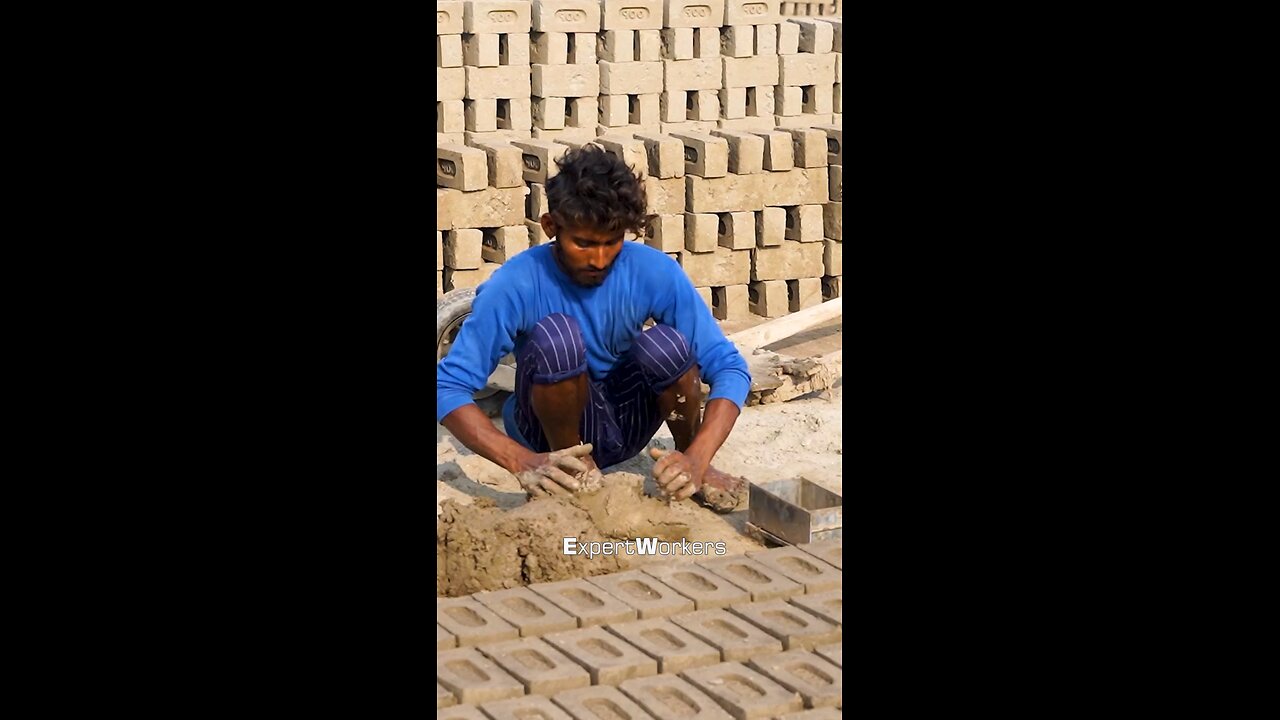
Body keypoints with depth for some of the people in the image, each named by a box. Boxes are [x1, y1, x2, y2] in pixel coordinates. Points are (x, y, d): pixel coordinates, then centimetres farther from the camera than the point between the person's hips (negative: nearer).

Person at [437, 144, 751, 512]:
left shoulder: (654, 272, -17)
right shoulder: (517, 285, -22)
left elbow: (729, 368, -17)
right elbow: (447, 387, -24)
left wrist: (697, 459, -34)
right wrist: (522, 462, -38)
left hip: (624, 423, 2)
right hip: (555, 427, -2)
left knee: (666, 343, -30)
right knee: (556, 333, -32)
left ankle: (689, 460, -4)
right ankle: (572, 467, -11)